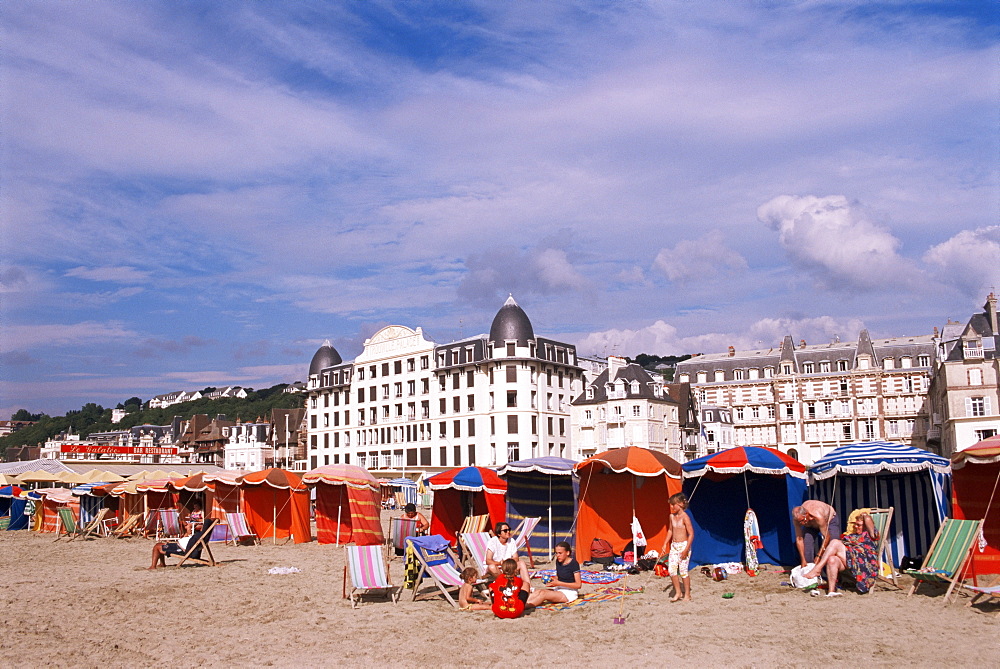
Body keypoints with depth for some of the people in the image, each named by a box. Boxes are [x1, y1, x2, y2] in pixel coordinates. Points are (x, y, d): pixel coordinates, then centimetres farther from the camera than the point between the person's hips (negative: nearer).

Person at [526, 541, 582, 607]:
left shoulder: (574, 564, -14)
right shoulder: (558, 561, 8)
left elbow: (578, 585, -16)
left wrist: (559, 583, -20)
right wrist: (552, 581, -3)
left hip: (570, 592, -7)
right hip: (559, 589, 7)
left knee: (543, 594, -29)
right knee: (539, 591, -21)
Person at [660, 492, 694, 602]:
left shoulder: (685, 517, -13)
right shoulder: (672, 516, 9)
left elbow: (691, 534, -14)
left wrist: (686, 549, -18)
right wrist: (665, 544, 14)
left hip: (683, 545, -7)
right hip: (674, 545, 7)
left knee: (683, 570, -3)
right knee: (671, 569, 1)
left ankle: (687, 594, 12)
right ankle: (678, 592, 15)